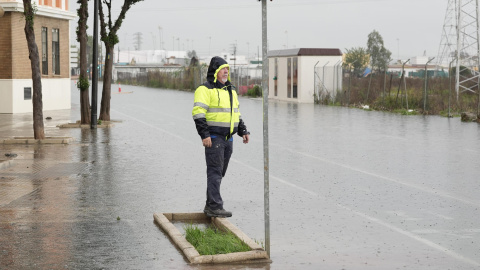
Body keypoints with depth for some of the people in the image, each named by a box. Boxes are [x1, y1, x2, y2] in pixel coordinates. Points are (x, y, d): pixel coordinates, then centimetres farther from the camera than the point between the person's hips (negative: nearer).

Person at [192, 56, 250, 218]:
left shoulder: (230, 91, 19)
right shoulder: (205, 90, -8)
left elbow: (236, 113, 26)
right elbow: (198, 113, -15)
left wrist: (243, 131, 18)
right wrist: (204, 135, -21)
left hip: (228, 138, 8)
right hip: (213, 137, -8)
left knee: (219, 173, 10)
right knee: (215, 171, -10)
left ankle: (210, 206, 16)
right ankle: (215, 206, -11)